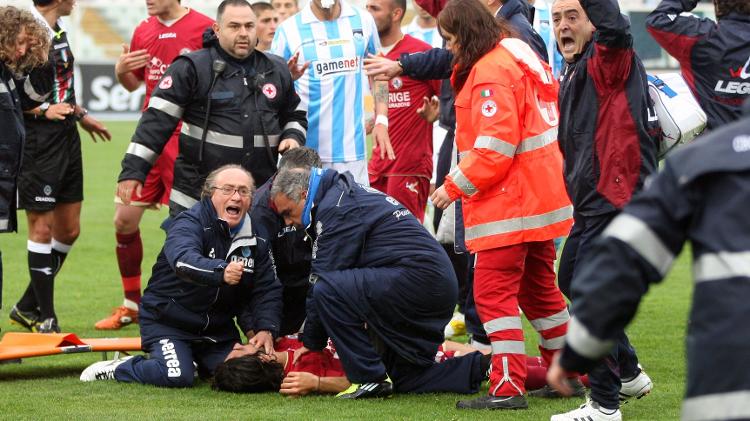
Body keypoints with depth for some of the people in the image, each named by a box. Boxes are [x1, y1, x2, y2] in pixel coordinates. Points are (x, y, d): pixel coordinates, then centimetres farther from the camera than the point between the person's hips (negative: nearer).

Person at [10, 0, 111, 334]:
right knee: (42, 229, -3)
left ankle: (28, 307, 23)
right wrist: (43, 111, -23)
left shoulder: (57, 30, 10)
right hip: (37, 144, -9)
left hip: (66, 140, 9)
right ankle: (45, 319, 4)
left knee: (69, 230, 12)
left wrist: (80, 114, 29)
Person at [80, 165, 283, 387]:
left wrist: (266, 329, -19)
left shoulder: (256, 239, 1)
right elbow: (183, 261, -39)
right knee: (177, 377, -25)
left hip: (217, 326, 6)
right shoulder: (190, 223, -18)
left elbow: (268, 289, -1)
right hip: (168, 319, -6)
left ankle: (197, 360, 24)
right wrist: (220, 271, -58)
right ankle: (119, 369, 3)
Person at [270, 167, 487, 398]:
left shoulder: (335, 206, -8)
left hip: (416, 277, -11)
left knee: (327, 290, -22)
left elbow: (322, 281, -10)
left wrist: (312, 342, -1)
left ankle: (369, 378, -15)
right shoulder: (349, 195, 24)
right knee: (405, 378, 17)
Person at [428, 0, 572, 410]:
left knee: (494, 291, -9)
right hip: (540, 194, 11)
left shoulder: (491, 71, -16)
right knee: (538, 287, 18)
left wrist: (455, 186, -13)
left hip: (510, 201, -11)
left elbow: (495, 148, -22)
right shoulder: (521, 57, 14)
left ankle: (508, 388, -12)